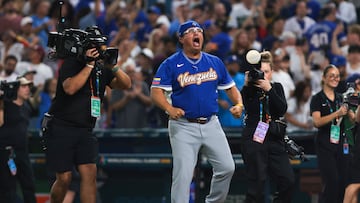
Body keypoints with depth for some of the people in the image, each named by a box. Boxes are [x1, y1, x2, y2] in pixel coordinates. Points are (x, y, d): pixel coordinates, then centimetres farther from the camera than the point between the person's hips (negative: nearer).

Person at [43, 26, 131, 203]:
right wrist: (89, 65, -24)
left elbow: (126, 84, 2)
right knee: (64, 179, -4)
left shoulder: (102, 68, 9)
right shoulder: (71, 63, -8)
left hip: (84, 130, 5)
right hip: (60, 128, -5)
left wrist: (113, 66, -13)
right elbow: (70, 88, -26)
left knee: (89, 173, -10)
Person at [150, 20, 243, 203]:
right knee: (183, 174, -9)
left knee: (227, 167, 1)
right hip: (183, 126, -4)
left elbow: (230, 87, 17)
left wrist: (239, 104, -3)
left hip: (211, 124, 4)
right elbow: (156, 91, -10)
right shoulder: (171, 64, -3)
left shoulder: (215, 62, 10)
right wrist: (169, 109, -28)